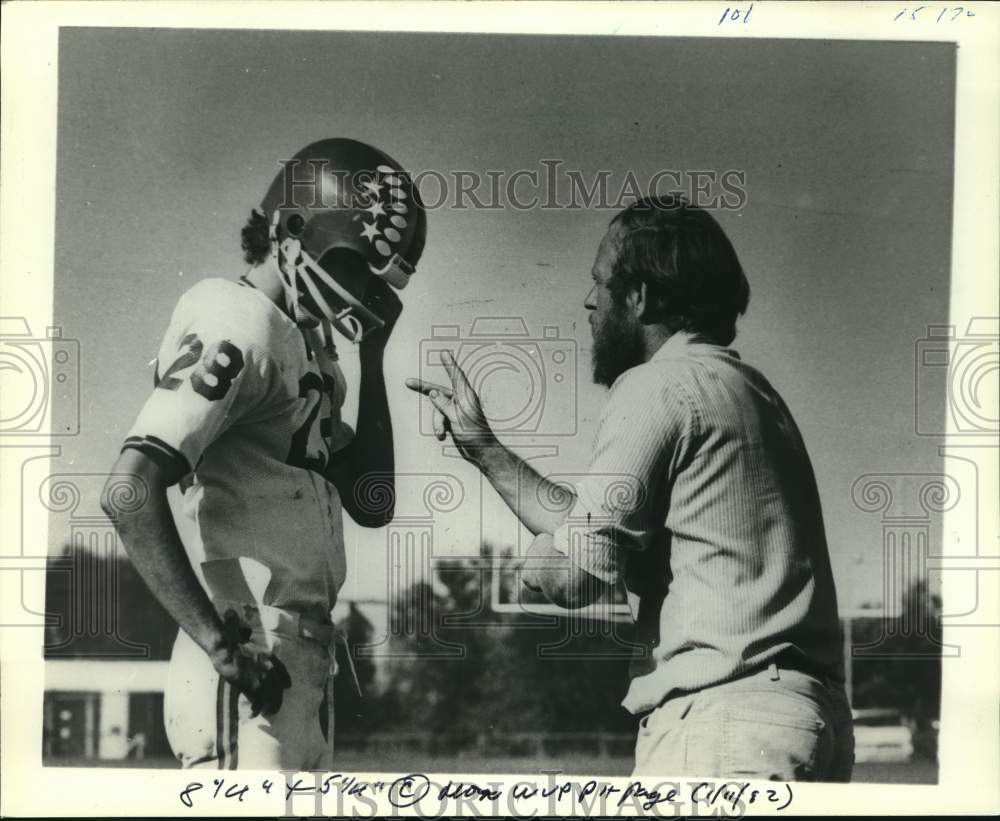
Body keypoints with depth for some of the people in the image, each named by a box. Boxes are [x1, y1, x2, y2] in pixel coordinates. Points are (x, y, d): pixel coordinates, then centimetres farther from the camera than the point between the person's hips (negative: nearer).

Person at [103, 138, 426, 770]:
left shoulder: (304, 346, 17)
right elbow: (130, 493, -21)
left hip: (301, 669, 9)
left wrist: (373, 358, 12)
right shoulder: (241, 324, -11)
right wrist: (220, 643, -22)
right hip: (251, 674, -9)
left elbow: (371, 502, 17)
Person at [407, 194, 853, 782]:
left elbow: (573, 573, -11)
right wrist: (485, 447, 29)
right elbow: (602, 532, 24)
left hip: (725, 725, -9)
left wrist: (536, 560, 12)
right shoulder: (751, 389, 22)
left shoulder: (657, 386, -6)